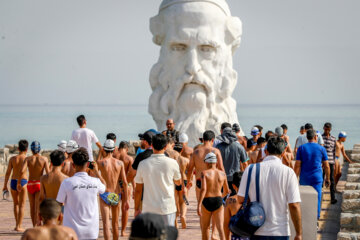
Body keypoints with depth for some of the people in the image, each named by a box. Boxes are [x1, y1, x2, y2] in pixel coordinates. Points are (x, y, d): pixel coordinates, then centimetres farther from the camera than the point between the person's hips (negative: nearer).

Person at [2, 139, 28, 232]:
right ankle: (19, 226, -1)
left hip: (13, 182, 3)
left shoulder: (12, 159, 1)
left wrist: (5, 185, 7)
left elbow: (8, 172, 1)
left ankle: (17, 224, 24)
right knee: (22, 205, 4)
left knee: (16, 204, 20)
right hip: (23, 182, -3)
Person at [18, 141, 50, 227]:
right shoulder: (44, 159, -4)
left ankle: (34, 227, 30)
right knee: (38, 208, -5)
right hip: (39, 184, -2)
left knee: (32, 206, 19)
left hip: (30, 184, 2)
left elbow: (22, 171, -16)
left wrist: (19, 183, -4)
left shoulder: (28, 159, -2)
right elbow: (48, 173, -13)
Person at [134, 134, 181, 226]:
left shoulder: (143, 164, -3)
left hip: (149, 209, 1)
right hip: (167, 208, -1)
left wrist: (137, 208, 13)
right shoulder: (172, 163, -7)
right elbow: (178, 183, 12)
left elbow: (138, 190, 3)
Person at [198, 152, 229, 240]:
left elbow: (203, 189, -19)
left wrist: (199, 205, -21)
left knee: (205, 227, 20)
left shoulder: (204, 173, -6)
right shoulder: (222, 174, 4)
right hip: (218, 202, 1)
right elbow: (227, 191, 14)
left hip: (206, 202, -1)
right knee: (220, 228, -5)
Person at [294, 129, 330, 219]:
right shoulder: (321, 149, 1)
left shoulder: (301, 148, 0)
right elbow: (326, 166, 4)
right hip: (317, 178, -1)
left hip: (304, 178, 1)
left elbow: (297, 165, -4)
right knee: (317, 198, 3)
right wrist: (327, 178, 15)